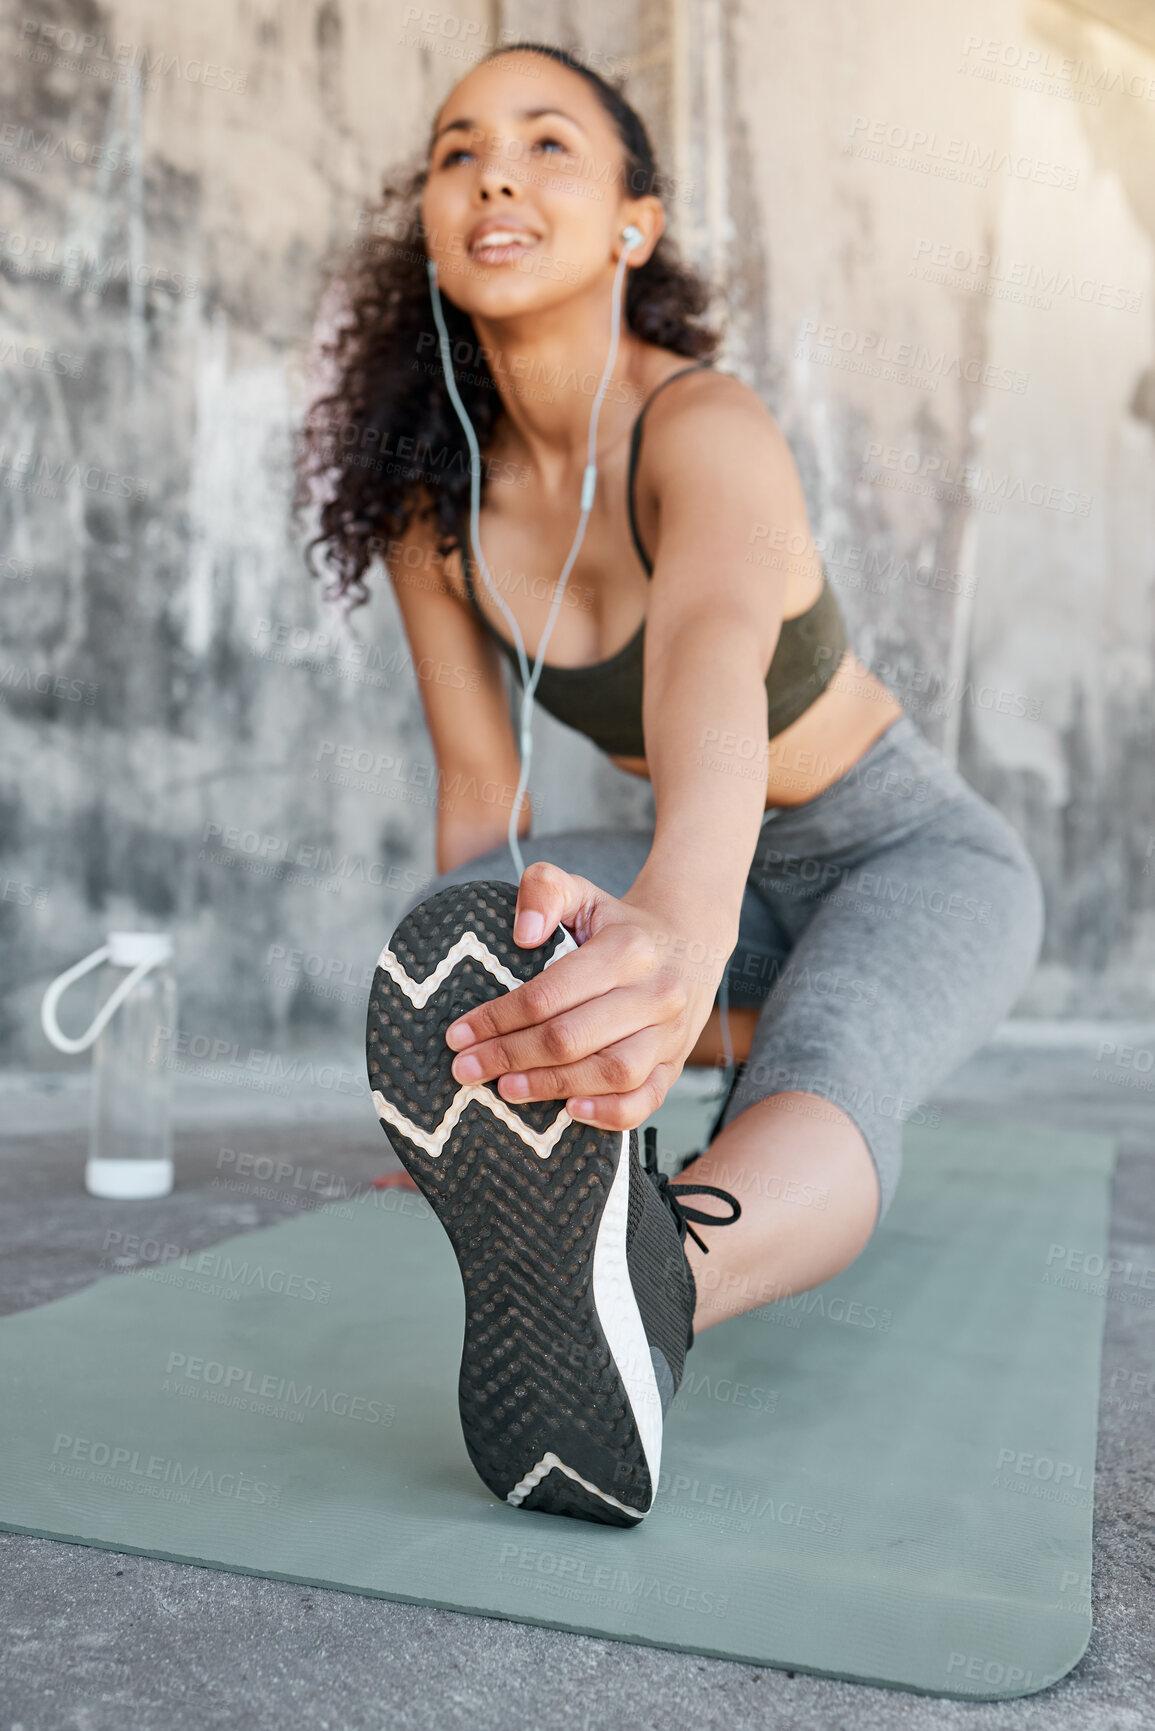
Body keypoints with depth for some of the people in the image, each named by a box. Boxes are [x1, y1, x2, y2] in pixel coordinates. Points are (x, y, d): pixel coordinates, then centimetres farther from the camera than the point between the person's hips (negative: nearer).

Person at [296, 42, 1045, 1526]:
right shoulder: (432, 500, -9)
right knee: (446, 923, -22)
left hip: (916, 856, -5)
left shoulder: (705, 427, -27)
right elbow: (481, 789, -9)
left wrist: (679, 926, -70)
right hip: (723, 879, 5)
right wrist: (467, 1038, -22)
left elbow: (715, 660, -49)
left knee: (827, 1060, -39)